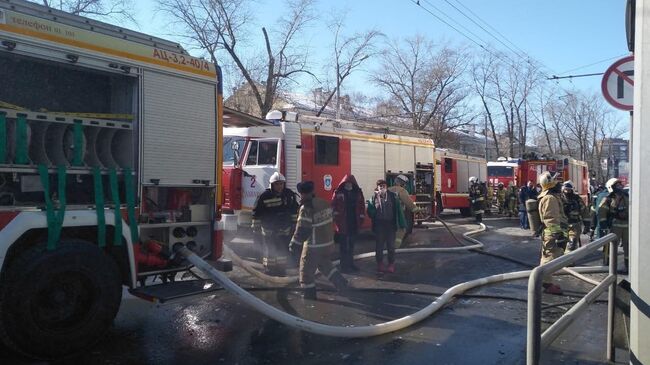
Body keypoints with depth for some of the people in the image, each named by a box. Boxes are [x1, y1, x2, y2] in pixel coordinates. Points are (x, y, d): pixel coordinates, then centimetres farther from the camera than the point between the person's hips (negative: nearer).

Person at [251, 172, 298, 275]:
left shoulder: (289, 194, -3)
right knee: (269, 250, 6)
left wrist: (295, 222, 13)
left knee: (283, 249, 10)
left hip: (284, 229, 4)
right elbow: (257, 213, -9)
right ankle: (269, 268, 18)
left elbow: (294, 210, 11)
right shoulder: (264, 196, -15)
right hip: (269, 229, -3)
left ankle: (281, 268, 23)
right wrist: (256, 227, -7)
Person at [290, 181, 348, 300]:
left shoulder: (306, 208, -22)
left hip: (314, 246, -8)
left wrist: (294, 244, -11)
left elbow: (302, 229, -20)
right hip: (328, 243, 8)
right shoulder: (325, 203, 2)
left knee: (307, 269, 9)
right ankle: (341, 283, 23)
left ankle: (309, 293, 18)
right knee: (324, 263, 27)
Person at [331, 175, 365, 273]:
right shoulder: (338, 193, -4)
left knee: (351, 245, 15)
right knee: (343, 246, 2)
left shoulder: (358, 193, 6)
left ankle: (350, 264, 26)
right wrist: (337, 218, -16)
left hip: (354, 223, 4)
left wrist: (361, 219, -2)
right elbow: (334, 206, -9)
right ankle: (343, 265, 8)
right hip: (342, 223, -4)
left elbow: (362, 206, 5)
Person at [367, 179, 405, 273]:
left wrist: (402, 224, -6)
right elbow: (370, 212, -9)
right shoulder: (374, 197, -3)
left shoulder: (393, 196, -2)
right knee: (379, 246, 8)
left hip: (390, 223, 0)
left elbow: (398, 210, -3)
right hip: (379, 224, 0)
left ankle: (391, 265, 20)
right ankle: (380, 264, 21)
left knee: (391, 245, 8)